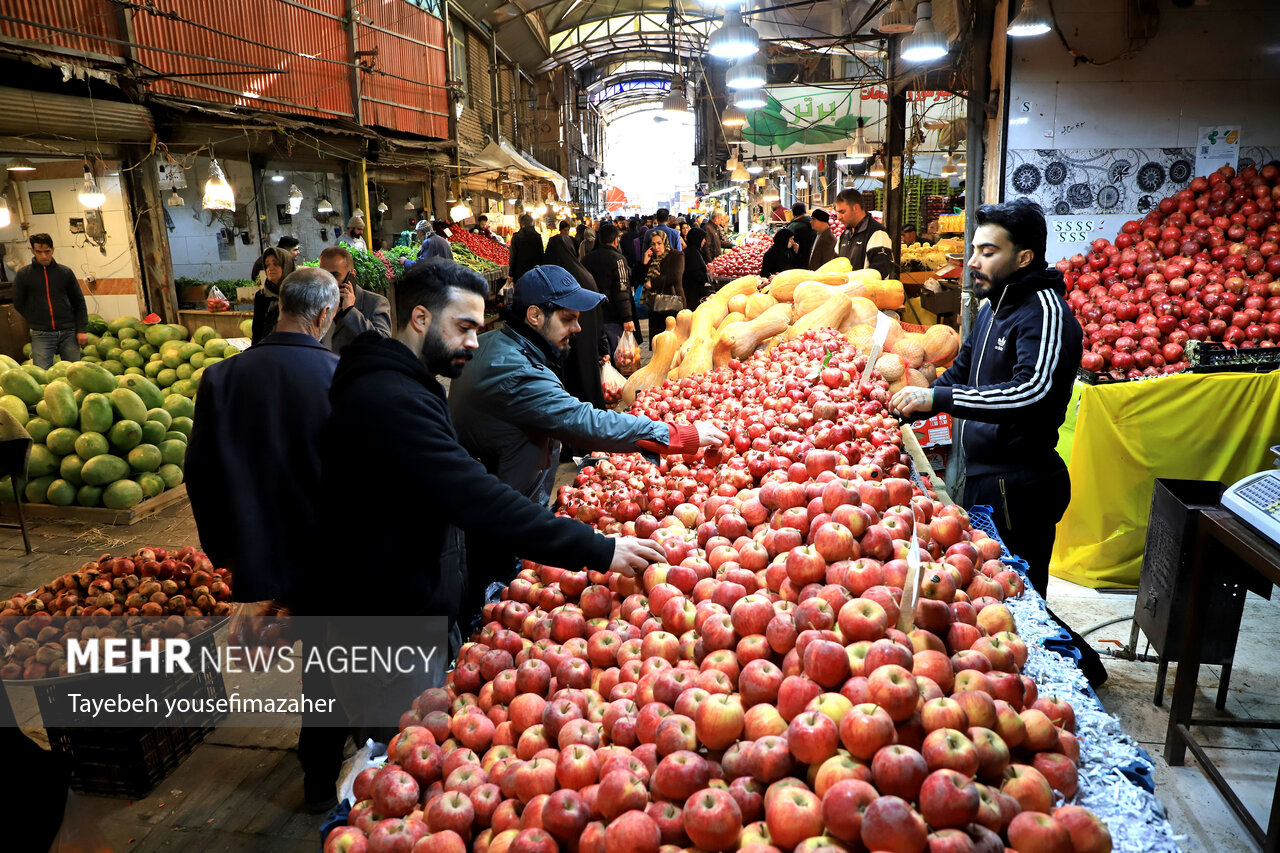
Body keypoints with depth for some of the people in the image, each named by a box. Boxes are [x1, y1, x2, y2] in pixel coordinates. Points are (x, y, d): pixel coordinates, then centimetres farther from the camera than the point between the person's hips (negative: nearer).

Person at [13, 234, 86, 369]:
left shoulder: (65, 272, 7)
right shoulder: (23, 275, 5)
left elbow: (79, 302, 8)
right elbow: (19, 303, 10)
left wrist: (82, 330, 1)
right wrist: (35, 323, 3)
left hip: (68, 332, 1)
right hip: (41, 335, -1)